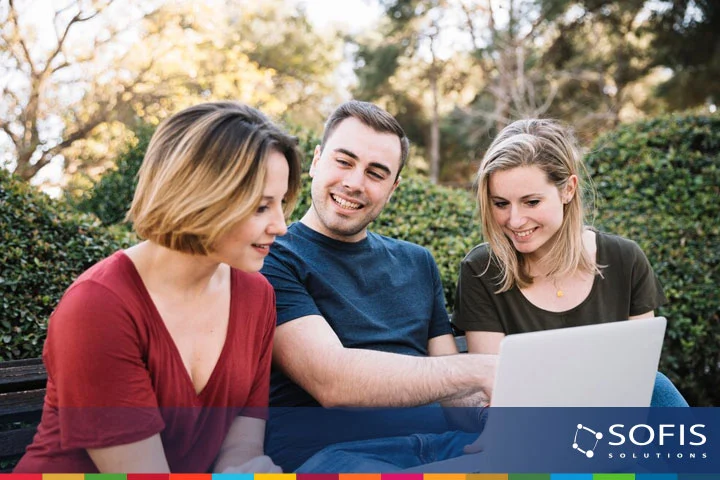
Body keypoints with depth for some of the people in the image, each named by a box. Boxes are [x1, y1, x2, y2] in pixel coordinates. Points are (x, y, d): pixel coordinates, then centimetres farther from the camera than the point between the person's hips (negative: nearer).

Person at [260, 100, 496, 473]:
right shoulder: (273, 260, -2)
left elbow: (452, 382, 15)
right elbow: (331, 380, -16)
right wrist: (480, 370, -18)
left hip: (442, 441, 4)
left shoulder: (417, 262, 18)